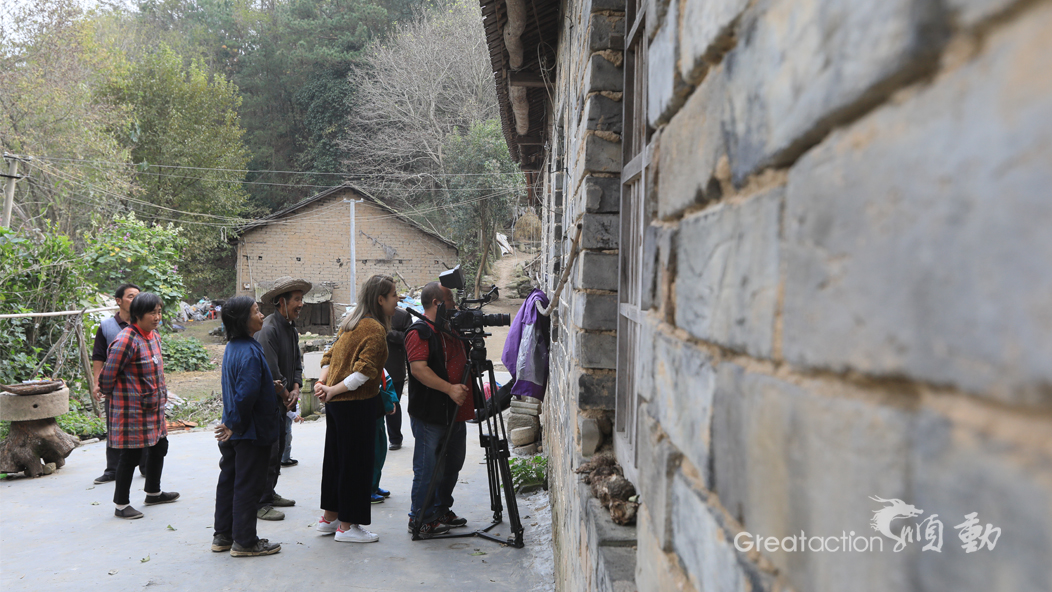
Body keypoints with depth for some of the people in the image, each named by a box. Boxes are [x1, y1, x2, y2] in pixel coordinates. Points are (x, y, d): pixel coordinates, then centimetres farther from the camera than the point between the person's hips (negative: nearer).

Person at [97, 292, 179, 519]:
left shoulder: (154, 336, 9)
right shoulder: (126, 340, -20)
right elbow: (108, 375, -15)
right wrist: (111, 395, 0)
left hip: (153, 407, 9)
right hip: (132, 410, -9)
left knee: (159, 447, 19)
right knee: (131, 454, -1)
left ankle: (153, 493, 36)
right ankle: (121, 505, 13)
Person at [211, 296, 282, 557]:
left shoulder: (232, 347, 8)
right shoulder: (250, 352, -22)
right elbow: (246, 394, -29)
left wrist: (269, 387, 10)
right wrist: (236, 425, -17)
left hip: (234, 434, 10)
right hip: (251, 432, -9)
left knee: (229, 480, 17)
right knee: (248, 485, 2)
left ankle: (223, 536, 28)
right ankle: (244, 542, 12)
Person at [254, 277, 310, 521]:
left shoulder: (291, 329, 11)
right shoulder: (268, 329, -20)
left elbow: (296, 363, 17)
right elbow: (269, 370, -23)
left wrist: (295, 389, 0)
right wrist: (285, 395, -10)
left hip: (281, 402, 9)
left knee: (278, 447, 16)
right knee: (268, 451, -6)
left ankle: (270, 493, 29)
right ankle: (261, 504, 3)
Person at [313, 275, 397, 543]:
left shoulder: (351, 322, 12)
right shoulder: (375, 329, -16)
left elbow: (331, 354, 12)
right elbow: (364, 370, -24)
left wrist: (322, 383, 0)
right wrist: (332, 390, -17)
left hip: (337, 402, 9)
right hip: (356, 404, -9)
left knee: (335, 458, 17)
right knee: (357, 462, 1)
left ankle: (329, 517, 30)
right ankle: (347, 526, 10)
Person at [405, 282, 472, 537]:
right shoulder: (419, 332, -12)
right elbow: (418, 368, -24)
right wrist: (449, 389, -30)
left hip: (455, 414, 9)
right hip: (430, 416, -9)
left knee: (452, 465, 18)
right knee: (427, 469, -2)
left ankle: (442, 511, 33)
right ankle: (420, 519, 12)